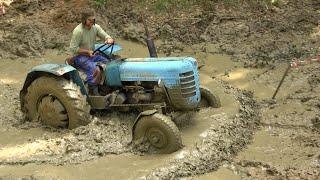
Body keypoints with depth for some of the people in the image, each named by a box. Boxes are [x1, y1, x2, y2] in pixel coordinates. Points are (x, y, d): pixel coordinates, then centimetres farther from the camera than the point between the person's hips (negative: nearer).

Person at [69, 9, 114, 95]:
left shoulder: (95, 27, 0)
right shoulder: (78, 31, -19)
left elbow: (106, 36, 1)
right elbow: (73, 48, -17)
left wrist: (109, 40, -24)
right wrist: (87, 52, -23)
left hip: (92, 54, 7)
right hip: (80, 57, -7)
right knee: (96, 70, -31)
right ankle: (93, 92, -14)